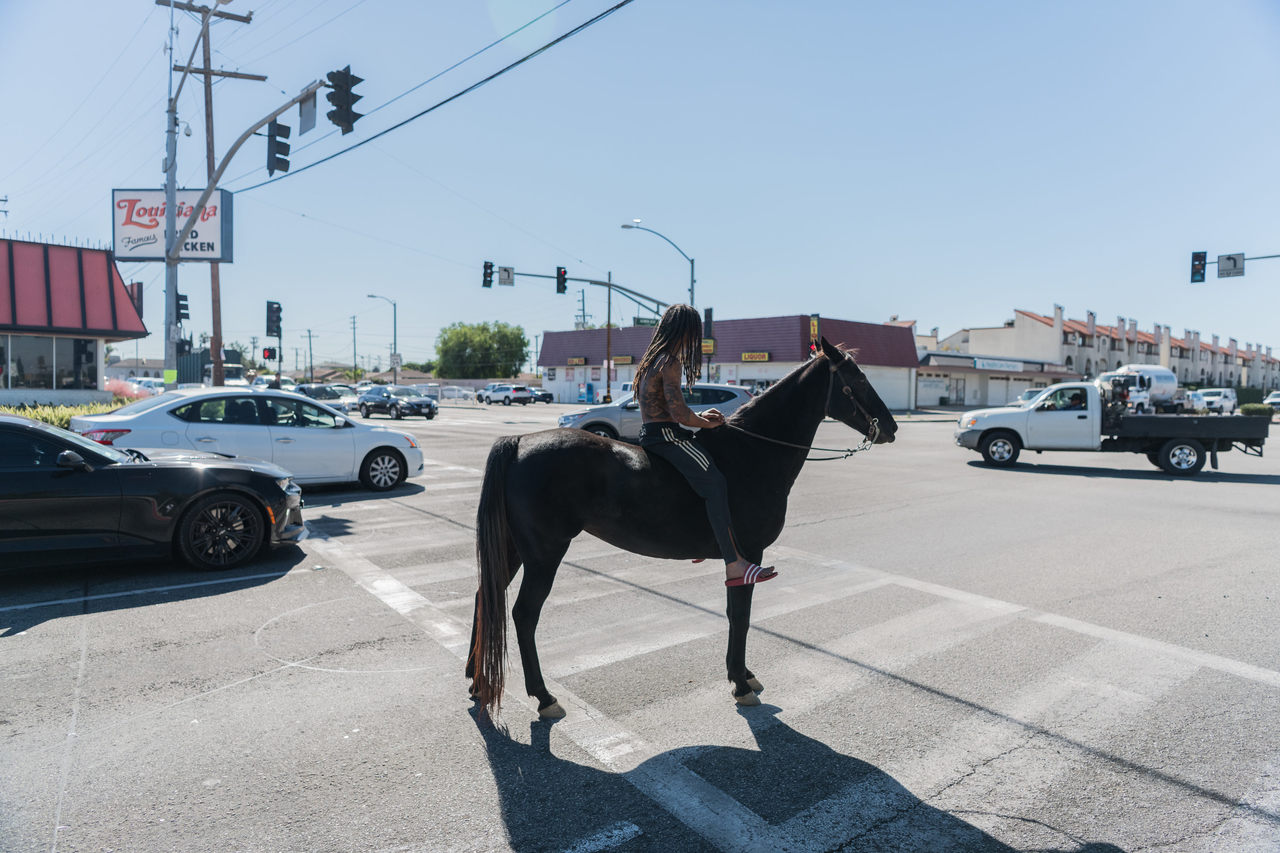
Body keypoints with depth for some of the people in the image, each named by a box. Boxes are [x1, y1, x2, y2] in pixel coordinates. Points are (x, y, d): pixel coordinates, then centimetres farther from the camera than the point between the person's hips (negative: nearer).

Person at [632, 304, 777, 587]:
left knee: (706, 469, 23)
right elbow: (679, 414, -19)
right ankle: (734, 566, -27)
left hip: (649, 434, 11)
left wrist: (699, 416, 17)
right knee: (715, 483, -20)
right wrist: (707, 423, -1)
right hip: (665, 437, -11)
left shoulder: (650, 359, 18)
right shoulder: (671, 362, -12)